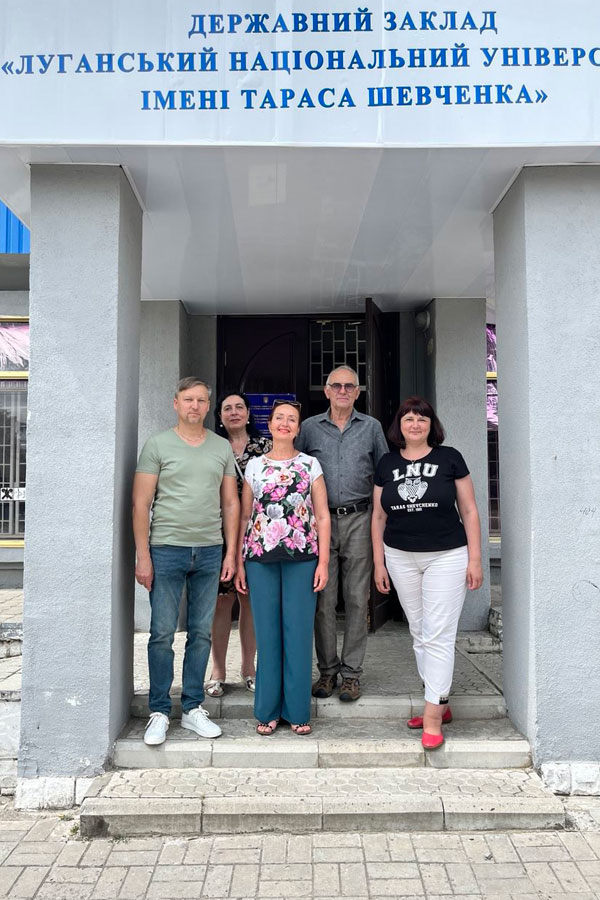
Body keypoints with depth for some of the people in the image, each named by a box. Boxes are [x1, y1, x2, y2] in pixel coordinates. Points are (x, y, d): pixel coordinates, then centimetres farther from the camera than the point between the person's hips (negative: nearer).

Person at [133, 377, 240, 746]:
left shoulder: (223, 448, 10)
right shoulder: (158, 445, 1)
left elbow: (231, 503, 12)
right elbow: (141, 503, -2)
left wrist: (231, 553, 5)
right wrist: (143, 556, -8)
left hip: (209, 552, 3)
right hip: (167, 549, -3)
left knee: (202, 633, 8)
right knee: (162, 633, 1)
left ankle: (193, 708, 21)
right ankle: (160, 712, 14)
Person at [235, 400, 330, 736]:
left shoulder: (310, 465, 7)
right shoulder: (254, 466, 10)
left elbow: (323, 516, 4)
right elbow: (244, 516, 10)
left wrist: (323, 562, -3)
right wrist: (239, 562, 5)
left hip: (301, 557, -1)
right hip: (260, 557, 1)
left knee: (299, 632, 2)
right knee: (267, 632, 5)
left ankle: (297, 711, 14)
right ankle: (268, 711, 17)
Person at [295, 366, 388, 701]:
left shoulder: (371, 427, 8)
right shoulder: (310, 428, 8)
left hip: (359, 520, 0)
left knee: (357, 599, 2)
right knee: (323, 600, 3)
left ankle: (352, 673, 12)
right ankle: (327, 670, 15)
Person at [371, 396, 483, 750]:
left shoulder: (449, 458, -2)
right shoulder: (387, 464, 6)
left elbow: (469, 510, -1)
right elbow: (379, 516, 10)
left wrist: (475, 559, -5)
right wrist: (379, 563, 6)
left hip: (446, 556, -4)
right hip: (401, 558, 4)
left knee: (439, 635, -5)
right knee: (419, 634, 12)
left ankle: (432, 716, 2)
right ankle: (442, 703, 26)